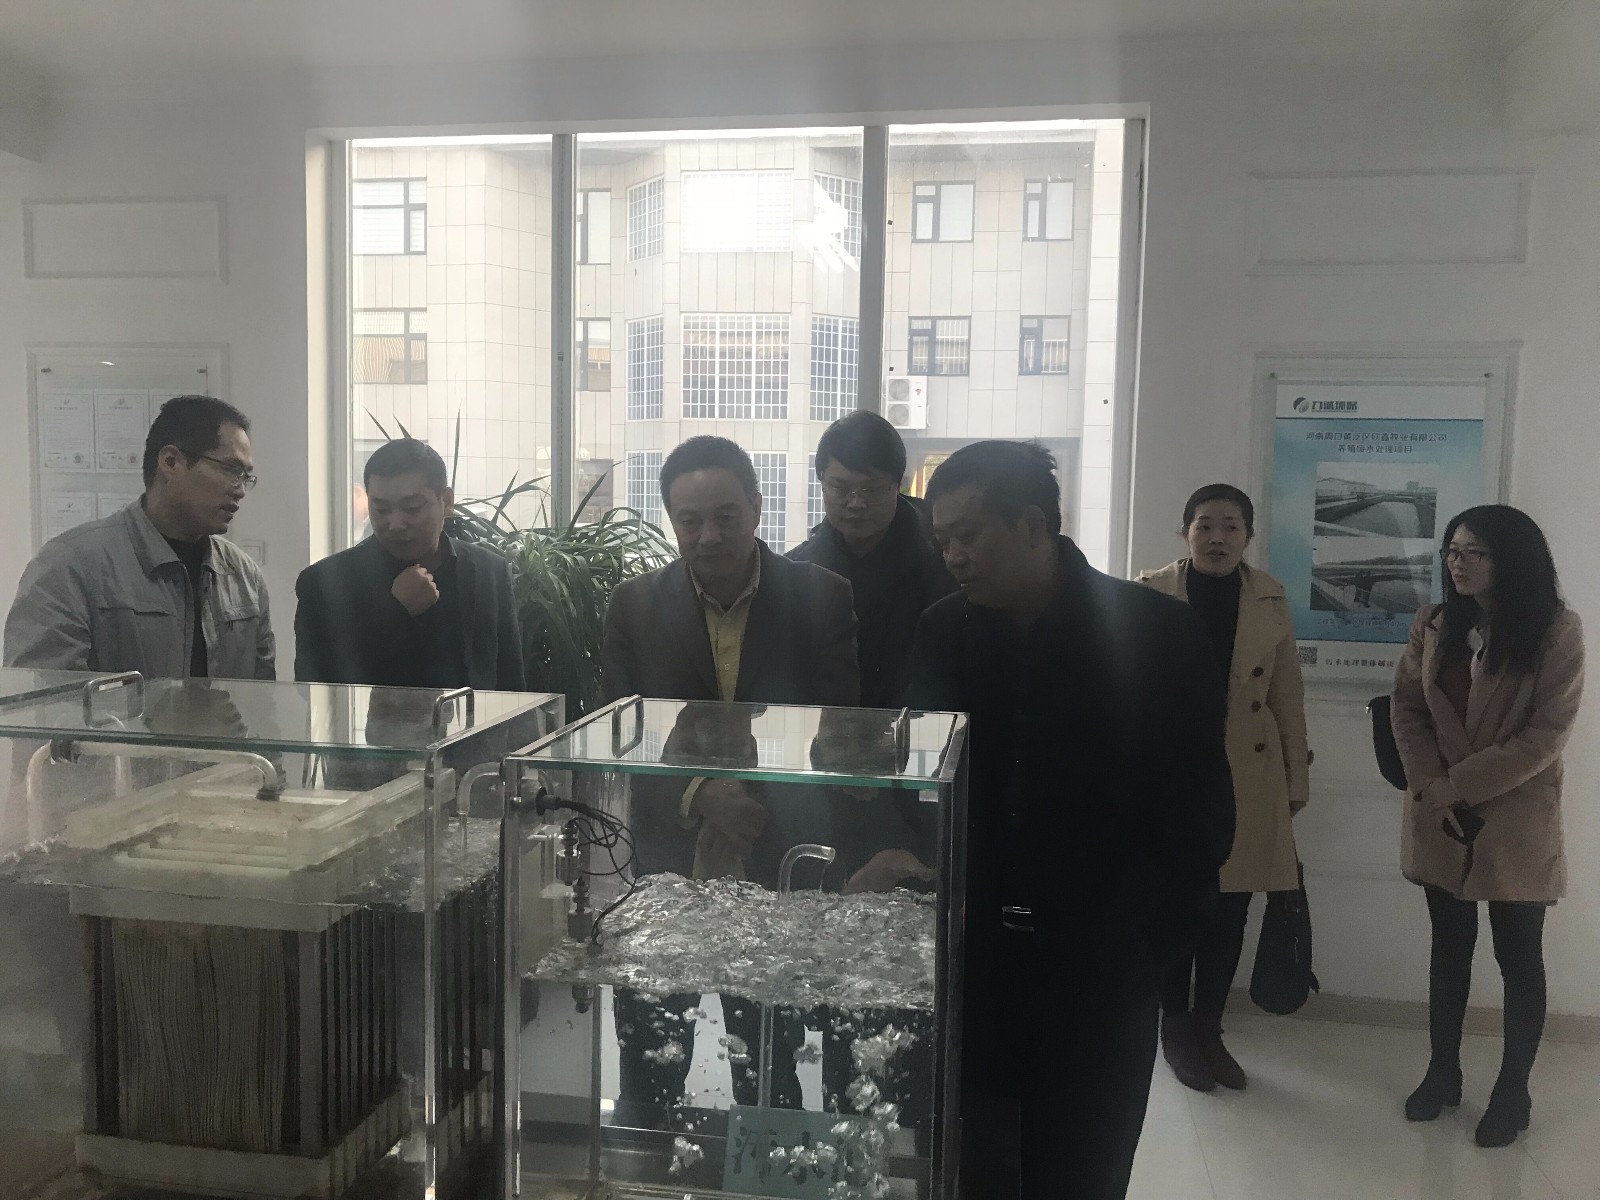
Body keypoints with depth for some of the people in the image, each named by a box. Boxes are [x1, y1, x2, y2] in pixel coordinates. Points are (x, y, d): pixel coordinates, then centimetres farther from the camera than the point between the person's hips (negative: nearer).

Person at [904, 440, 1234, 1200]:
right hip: (967, 974, 2)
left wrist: (1147, 952, -8)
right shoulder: (941, 634, 1)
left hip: (1099, 982, -2)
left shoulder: (1158, 634, -7)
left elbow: (1198, 814, -3)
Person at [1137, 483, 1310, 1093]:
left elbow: (1287, 692, 7)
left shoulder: (1270, 598, 4)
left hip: (1248, 776, 3)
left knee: (1230, 910, 9)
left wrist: (1296, 776, 8)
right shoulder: (1151, 593, -4)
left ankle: (1208, 1030, 26)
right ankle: (1175, 1029, 24)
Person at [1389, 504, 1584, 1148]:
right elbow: (1405, 707, 2)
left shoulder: (1557, 632, -11)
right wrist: (1432, 786, -11)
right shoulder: (1434, 625, 3)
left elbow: (1545, 735, -15)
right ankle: (1442, 1072, 29)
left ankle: (1513, 1091, 22)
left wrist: (1460, 784, -16)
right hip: (1440, 818, 4)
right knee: (1449, 947, 15)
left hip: (1517, 823, -4)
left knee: (1518, 957, 8)